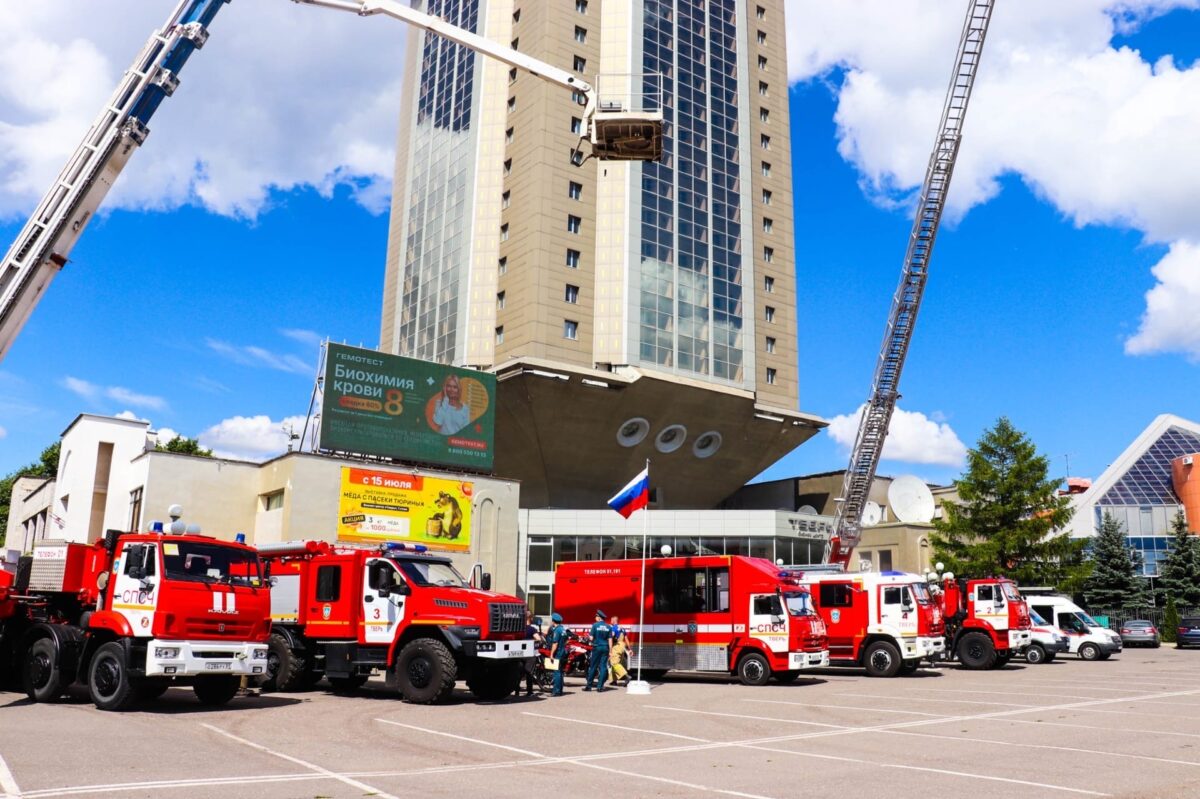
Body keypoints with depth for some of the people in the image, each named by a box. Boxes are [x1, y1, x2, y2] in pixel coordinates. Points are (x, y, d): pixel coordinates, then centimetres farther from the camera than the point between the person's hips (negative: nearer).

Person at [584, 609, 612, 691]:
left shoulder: (595, 625, -6)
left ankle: (589, 686, 10)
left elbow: (591, 638, -8)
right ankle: (600, 686, 2)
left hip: (597, 647, -3)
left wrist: (592, 641, 16)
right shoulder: (608, 627, 4)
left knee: (593, 667, 5)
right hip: (605, 648, 3)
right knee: (603, 667, 4)